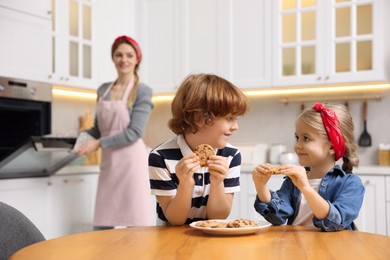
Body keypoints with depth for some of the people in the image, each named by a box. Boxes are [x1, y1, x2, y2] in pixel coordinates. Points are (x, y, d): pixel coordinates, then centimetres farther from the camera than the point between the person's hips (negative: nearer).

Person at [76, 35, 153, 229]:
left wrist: (98, 143, -16)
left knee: (135, 226, -3)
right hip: (108, 163, 5)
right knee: (101, 226, 7)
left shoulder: (142, 92, -3)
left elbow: (134, 132, -12)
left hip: (131, 161, -5)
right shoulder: (103, 90, 13)